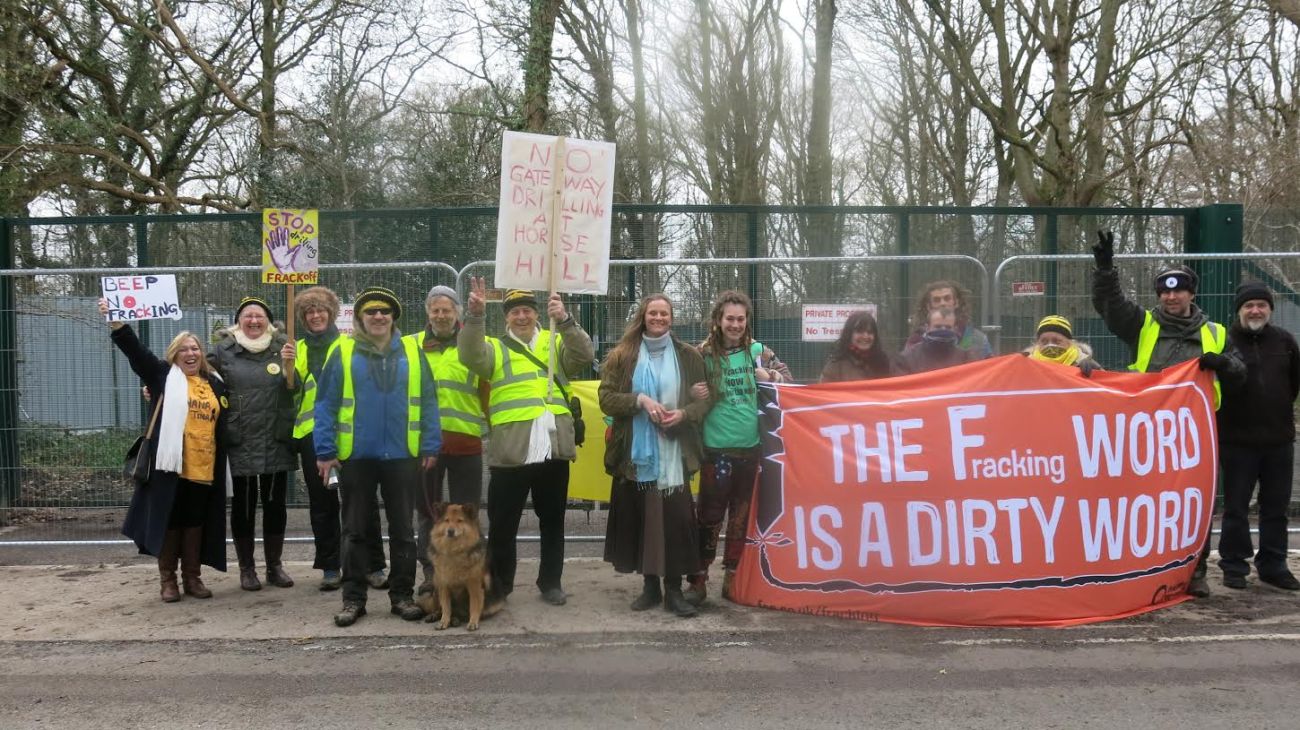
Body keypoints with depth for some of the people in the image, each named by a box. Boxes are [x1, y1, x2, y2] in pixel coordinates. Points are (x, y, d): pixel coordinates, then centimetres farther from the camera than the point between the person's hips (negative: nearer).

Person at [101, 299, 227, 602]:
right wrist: (115, 321, -18)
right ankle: (168, 579, 12)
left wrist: (223, 465, 16)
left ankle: (192, 577, 20)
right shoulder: (164, 376, 5)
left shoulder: (215, 384, 14)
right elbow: (134, 349, -6)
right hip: (169, 464, -3)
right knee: (168, 521, 2)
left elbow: (224, 425, 21)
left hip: (204, 467, 3)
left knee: (195, 521, 10)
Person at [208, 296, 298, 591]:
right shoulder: (223, 351, 2)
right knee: (243, 506, 7)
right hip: (241, 443, -1)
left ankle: (275, 565, 23)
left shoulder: (283, 348, 5)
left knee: (276, 504, 9)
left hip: (276, 442, 1)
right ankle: (246, 569, 19)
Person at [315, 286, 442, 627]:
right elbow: (326, 405, -2)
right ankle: (353, 598, 18)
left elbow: (428, 402, 4)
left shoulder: (412, 352, 4)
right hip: (356, 456, -1)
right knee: (355, 531, 8)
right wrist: (325, 451, -7)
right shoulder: (343, 353, -1)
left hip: (402, 455, 1)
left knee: (402, 530, 9)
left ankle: (402, 595, 20)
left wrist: (431, 445, -2)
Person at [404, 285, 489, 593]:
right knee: (427, 509, 11)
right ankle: (431, 571, 22)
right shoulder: (411, 346, 5)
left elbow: (487, 390, 3)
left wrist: (492, 428, -2)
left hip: (465, 440, -1)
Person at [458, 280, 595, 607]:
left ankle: (551, 582, 25)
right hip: (510, 451, -1)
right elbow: (471, 356, -11)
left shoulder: (556, 342, 14)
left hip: (554, 448, 2)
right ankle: (498, 586, 19)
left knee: (553, 521, 12)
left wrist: (564, 320, -20)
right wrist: (475, 315, -25)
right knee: (502, 524, 5)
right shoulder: (495, 348, 10)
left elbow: (583, 355, -5)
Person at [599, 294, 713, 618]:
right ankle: (650, 585, 20)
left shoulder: (689, 356, 6)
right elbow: (606, 399, -1)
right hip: (635, 454, 1)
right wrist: (640, 400, -16)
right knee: (640, 519, 6)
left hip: (675, 454, -1)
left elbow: (706, 398, 7)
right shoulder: (622, 355, 5)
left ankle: (674, 590, 8)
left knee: (677, 520, -3)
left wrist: (684, 413, -12)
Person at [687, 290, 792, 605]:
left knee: (741, 515, 12)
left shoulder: (757, 351, 3)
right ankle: (699, 579, 9)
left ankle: (732, 577, 24)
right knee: (710, 515, -3)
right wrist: (695, 396, -18)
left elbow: (786, 375, 13)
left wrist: (769, 376, -7)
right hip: (716, 448, -3)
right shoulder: (703, 353, -4)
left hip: (750, 447, 3)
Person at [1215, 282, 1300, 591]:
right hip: (1237, 440, -4)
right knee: (1235, 507, 4)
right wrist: (1229, 415, -3)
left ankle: (1273, 566, 20)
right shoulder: (1224, 340, -8)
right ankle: (1234, 565, 14)